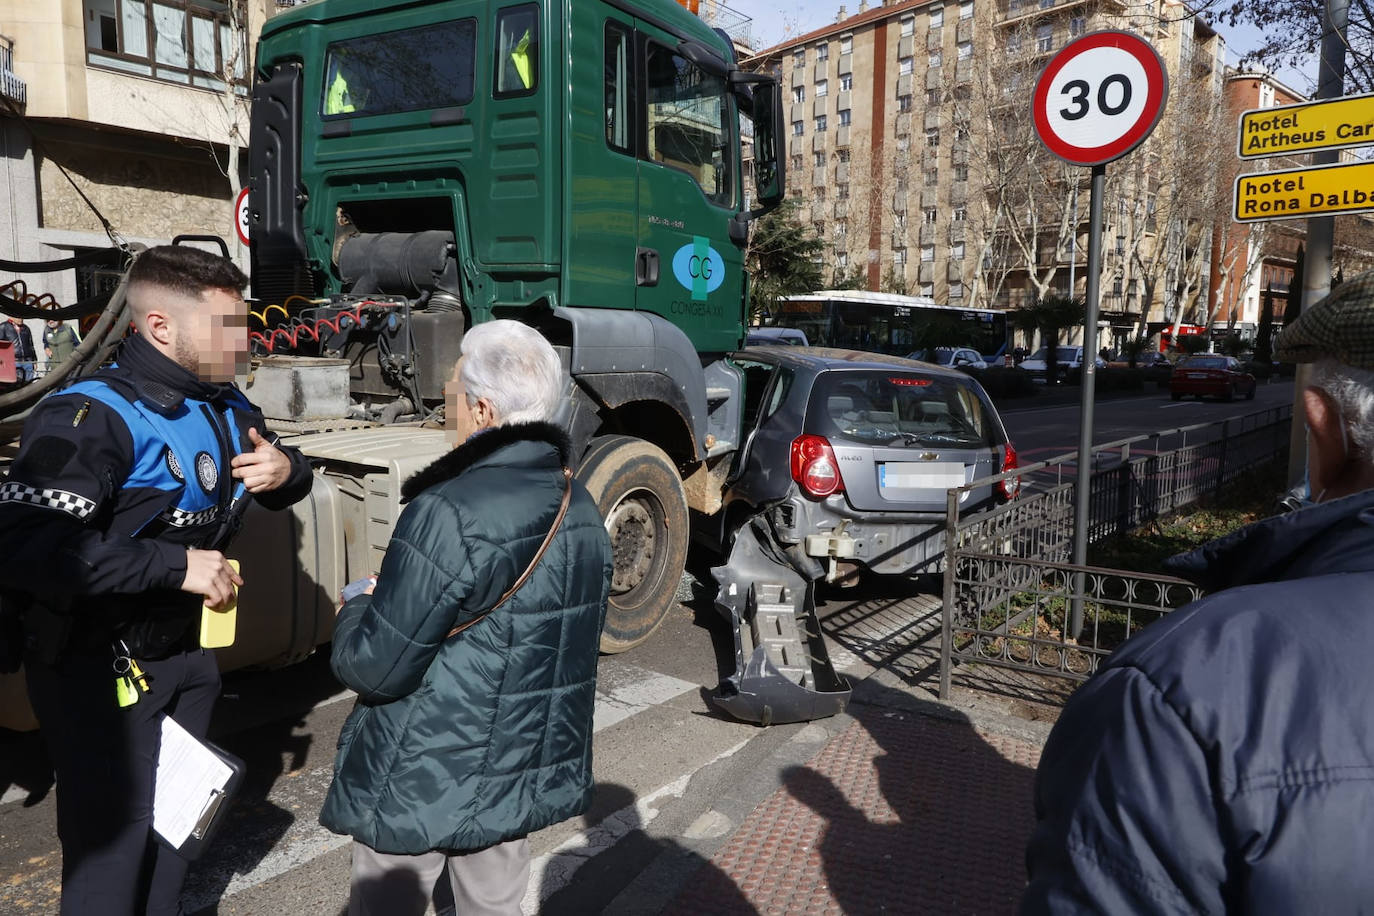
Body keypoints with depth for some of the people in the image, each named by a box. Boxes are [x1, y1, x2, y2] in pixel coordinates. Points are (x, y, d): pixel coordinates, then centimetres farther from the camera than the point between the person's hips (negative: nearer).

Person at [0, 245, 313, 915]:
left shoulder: (226, 408, 3)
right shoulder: (91, 417, -23)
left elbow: (280, 480, 18)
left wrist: (287, 471, -8)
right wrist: (177, 564, -32)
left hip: (183, 650, 8)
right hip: (97, 667, -8)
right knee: (111, 844, 2)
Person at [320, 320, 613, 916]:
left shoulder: (450, 514, -26)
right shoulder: (582, 510, 0)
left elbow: (375, 668, -23)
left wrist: (354, 615, 0)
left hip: (421, 783, -6)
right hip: (525, 773, 7)